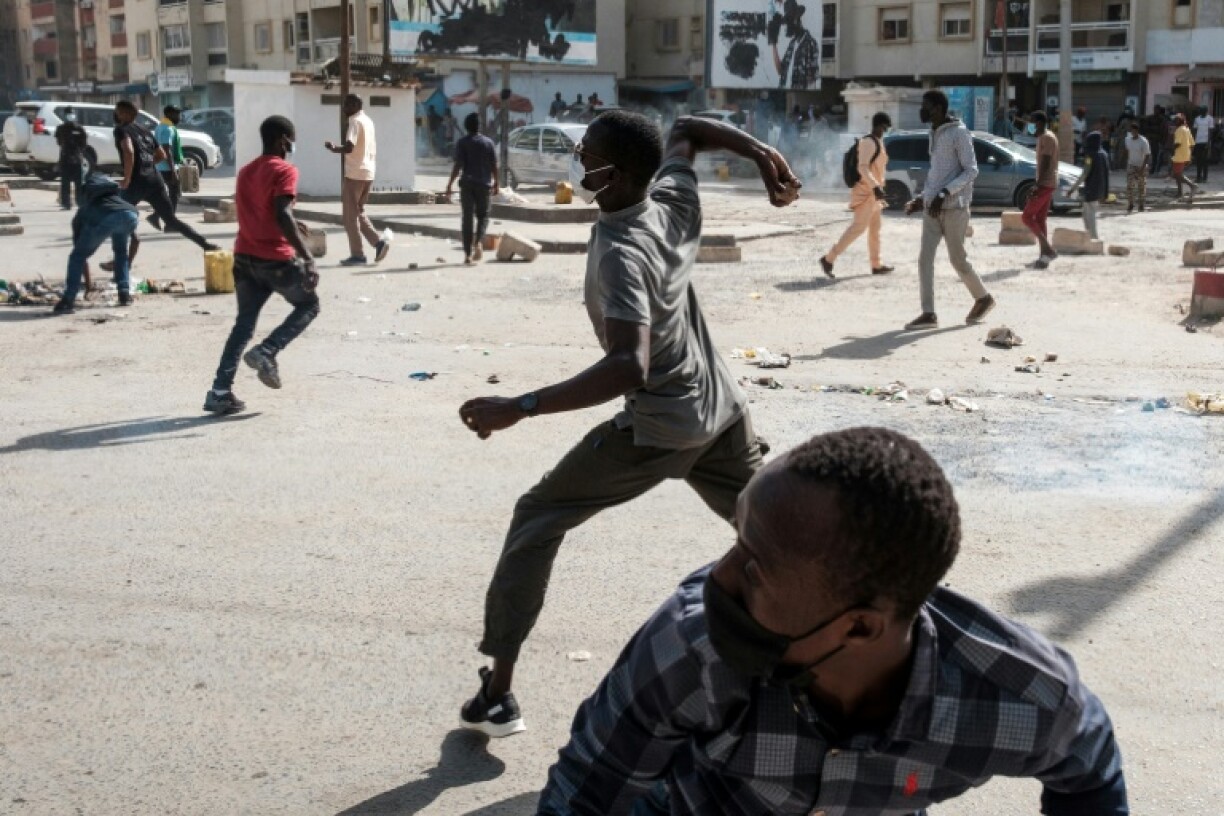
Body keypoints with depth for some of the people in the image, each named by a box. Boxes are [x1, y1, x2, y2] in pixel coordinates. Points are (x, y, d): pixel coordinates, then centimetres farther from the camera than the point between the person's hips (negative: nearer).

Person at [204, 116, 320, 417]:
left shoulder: (246, 171, 16)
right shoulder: (284, 171, -10)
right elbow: (283, 217, -22)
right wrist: (307, 256, -25)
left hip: (244, 257, 7)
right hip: (276, 259, -7)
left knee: (244, 324, 10)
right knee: (308, 305, 14)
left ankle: (220, 392, 1)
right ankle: (267, 352, -6)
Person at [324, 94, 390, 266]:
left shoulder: (355, 122, -13)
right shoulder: (368, 121, 15)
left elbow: (349, 147, -24)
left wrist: (333, 148, -7)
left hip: (354, 174, -9)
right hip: (368, 173, 9)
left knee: (350, 215, -1)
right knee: (358, 213, 17)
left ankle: (357, 255, -1)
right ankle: (378, 241, 3)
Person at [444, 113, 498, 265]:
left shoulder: (462, 143, -3)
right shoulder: (488, 142, 2)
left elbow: (458, 166, -9)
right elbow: (494, 166, 1)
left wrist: (449, 185, -4)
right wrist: (496, 184, 11)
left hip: (467, 184, -1)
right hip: (484, 184, 1)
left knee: (467, 218, 4)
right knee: (483, 215, 14)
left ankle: (468, 253, 2)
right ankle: (479, 242, -12)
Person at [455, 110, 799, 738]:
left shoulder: (620, 253, -25)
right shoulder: (676, 202, -3)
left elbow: (628, 367, -38)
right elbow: (687, 130, 18)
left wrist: (520, 408, -42)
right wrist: (763, 155, 9)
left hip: (658, 429, -8)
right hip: (721, 409, 8)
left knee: (536, 522, 3)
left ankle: (496, 695, 1)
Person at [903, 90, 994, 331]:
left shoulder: (959, 133, -10)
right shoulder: (935, 134, 16)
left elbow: (971, 171, -15)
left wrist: (943, 194, -24)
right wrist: (921, 198, 21)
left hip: (954, 207, -7)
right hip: (932, 207, 8)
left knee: (957, 259, 2)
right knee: (925, 258, -2)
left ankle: (983, 298, 23)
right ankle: (928, 314, -1)